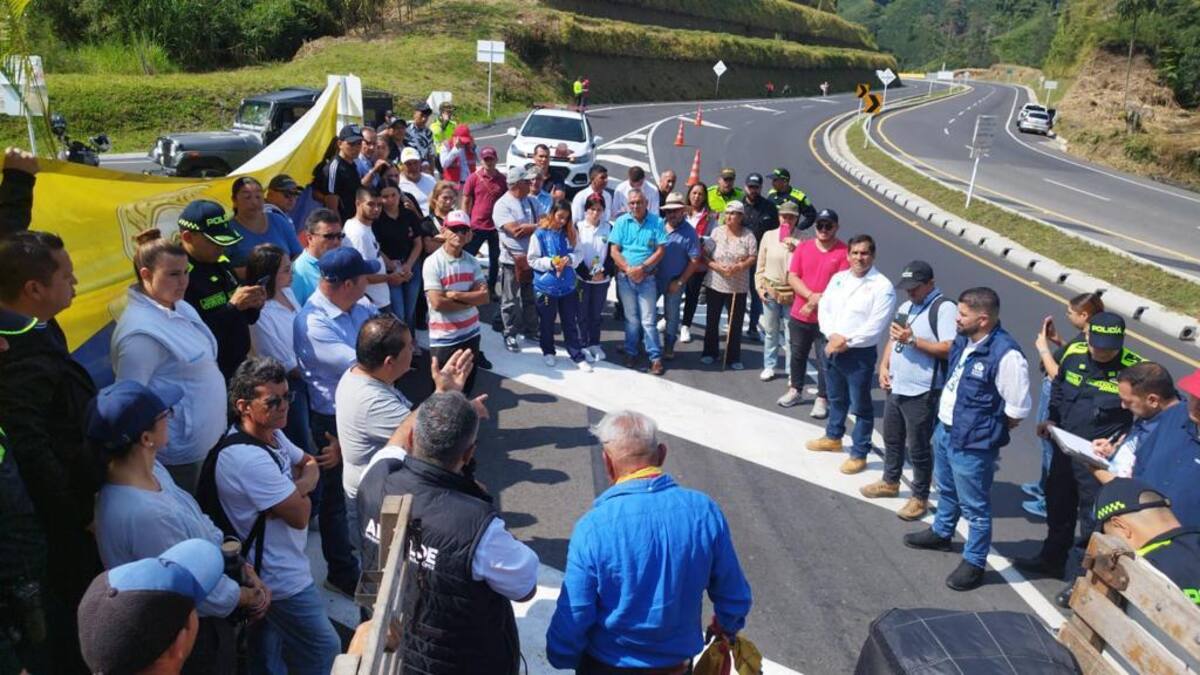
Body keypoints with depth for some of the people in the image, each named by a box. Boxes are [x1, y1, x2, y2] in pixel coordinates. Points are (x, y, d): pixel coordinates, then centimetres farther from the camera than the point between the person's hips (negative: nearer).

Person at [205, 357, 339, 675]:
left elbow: (310, 464, 11)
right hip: (282, 579, -9)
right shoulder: (248, 458, -30)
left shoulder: (271, 433, -1)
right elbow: (300, 516, -25)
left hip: (269, 572, 9)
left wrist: (296, 487, -11)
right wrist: (303, 493, -3)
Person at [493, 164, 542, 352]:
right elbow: (515, 230, -21)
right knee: (511, 300, 6)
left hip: (532, 257, 6)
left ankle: (530, 330, 30)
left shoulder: (532, 202, 7)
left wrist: (527, 228, -16)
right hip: (512, 259, -5)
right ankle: (510, 334, 16)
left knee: (531, 297, 16)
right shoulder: (502, 204, -12)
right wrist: (537, 226, -12)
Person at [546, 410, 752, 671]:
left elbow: (572, 618, -18)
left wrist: (561, 658, 2)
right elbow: (735, 596, -4)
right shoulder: (705, 511, -16)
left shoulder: (593, 528, -25)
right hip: (679, 664, 2)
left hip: (608, 667, -2)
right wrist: (728, 626, 17)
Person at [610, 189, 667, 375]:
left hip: (647, 278, -2)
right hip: (625, 277, 2)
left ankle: (655, 357, 4)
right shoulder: (621, 222, 0)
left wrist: (642, 268, -15)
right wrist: (629, 269, -14)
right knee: (631, 318, 12)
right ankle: (631, 353, 23)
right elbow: (614, 250, -2)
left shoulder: (656, 222, -3)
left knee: (648, 320, -2)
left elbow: (661, 251, -6)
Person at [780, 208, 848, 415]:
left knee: (824, 361, 2)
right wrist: (811, 295, -16)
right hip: (799, 314, 4)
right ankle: (795, 391, 36)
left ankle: (822, 400, 14)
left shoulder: (844, 252, -9)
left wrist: (817, 302, -17)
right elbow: (792, 277, -2)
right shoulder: (803, 247, 3)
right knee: (798, 355, 19)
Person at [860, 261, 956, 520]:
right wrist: (884, 367, 3)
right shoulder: (905, 307, 13)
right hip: (895, 387, 8)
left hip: (922, 393, -8)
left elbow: (949, 349, -23)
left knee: (918, 448, 3)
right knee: (892, 439, 21)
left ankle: (920, 498, 17)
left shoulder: (944, 308, -14)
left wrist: (912, 340, -24)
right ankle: (890, 482, 40)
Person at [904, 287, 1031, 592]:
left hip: (972, 445, -9)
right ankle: (941, 533, 53)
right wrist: (946, 423, 12)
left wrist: (987, 430, -7)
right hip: (944, 430, 9)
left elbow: (1018, 409, -21)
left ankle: (974, 563, 27)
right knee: (946, 489, 30)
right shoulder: (963, 340, -3)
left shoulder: (1005, 355, -28)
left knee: (974, 507, 9)